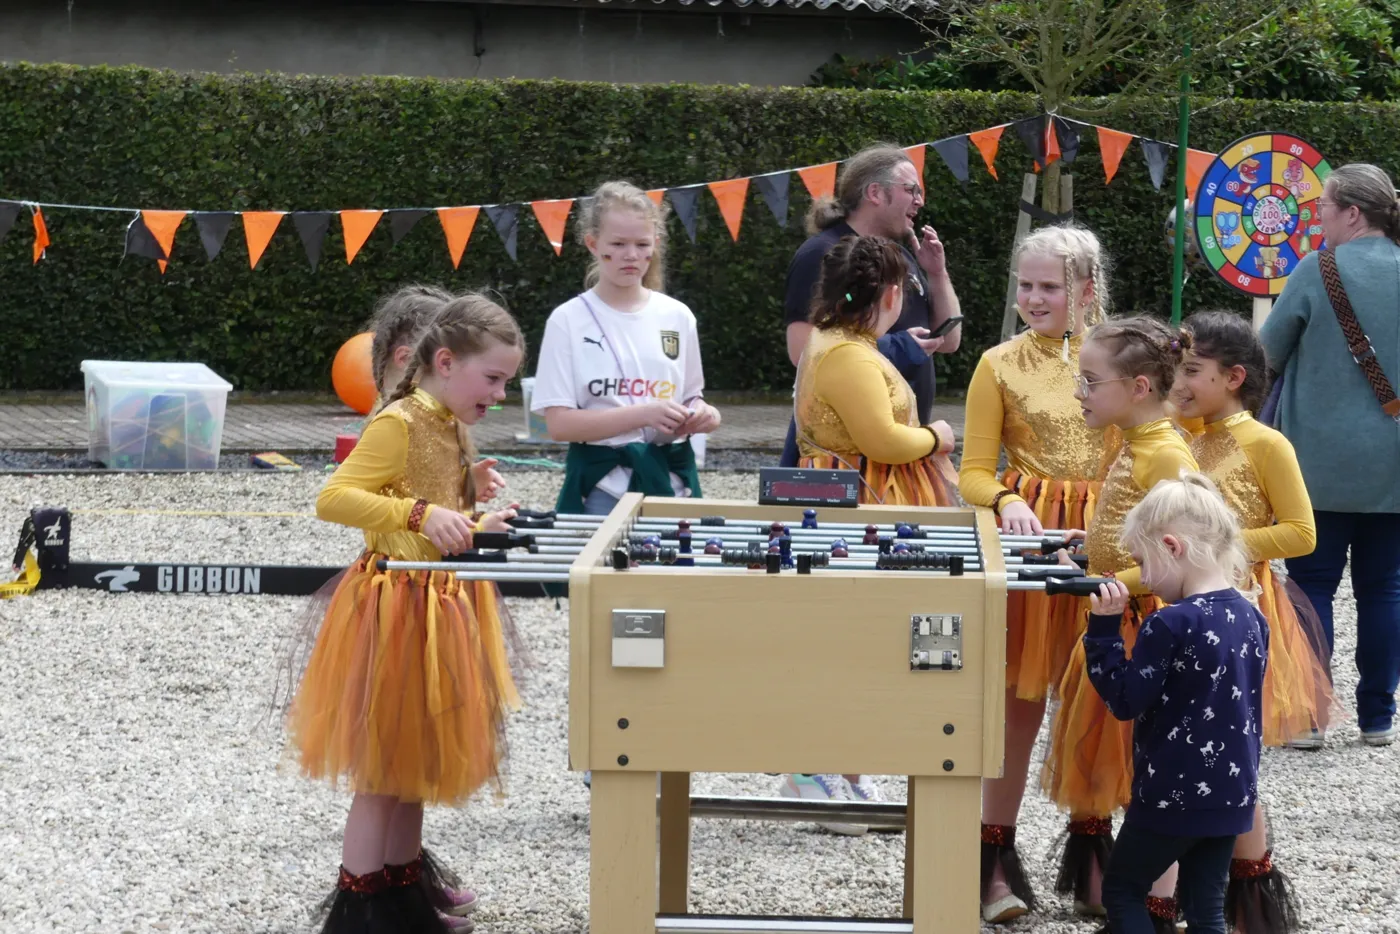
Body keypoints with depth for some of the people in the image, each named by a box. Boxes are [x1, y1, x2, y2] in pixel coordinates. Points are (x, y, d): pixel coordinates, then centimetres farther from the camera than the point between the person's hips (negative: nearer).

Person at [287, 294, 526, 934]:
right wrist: (421, 513, -33)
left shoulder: (450, 426, 11)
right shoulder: (398, 424, -17)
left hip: (440, 610, 9)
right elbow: (332, 500, -27)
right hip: (397, 611, -9)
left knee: (415, 762, 16)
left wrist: (477, 526, 10)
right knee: (382, 770, -2)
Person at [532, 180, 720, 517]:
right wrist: (644, 415, -19)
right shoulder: (568, 321, -3)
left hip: (671, 480, 3)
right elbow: (558, 423, -10)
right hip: (602, 488, -3)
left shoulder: (677, 317, 7)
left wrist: (701, 415, -7)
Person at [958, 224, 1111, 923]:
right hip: (1029, 536, -2)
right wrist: (1008, 502, -19)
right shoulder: (1001, 365, 3)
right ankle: (997, 855, 7)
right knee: (1020, 697, -1)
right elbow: (975, 473, 2)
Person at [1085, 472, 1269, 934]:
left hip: (1173, 796, -7)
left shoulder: (1170, 625, -21)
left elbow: (1125, 701, -15)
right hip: (1232, 795, 7)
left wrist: (1103, 630, -12)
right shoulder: (1251, 617, 3)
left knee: (1122, 889, 10)